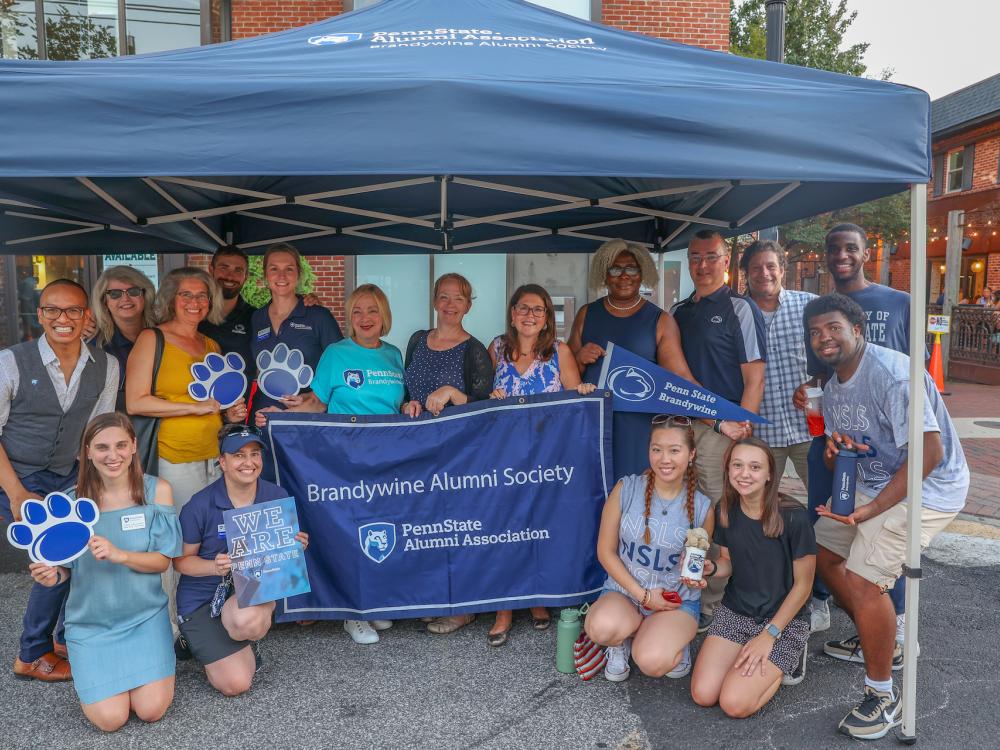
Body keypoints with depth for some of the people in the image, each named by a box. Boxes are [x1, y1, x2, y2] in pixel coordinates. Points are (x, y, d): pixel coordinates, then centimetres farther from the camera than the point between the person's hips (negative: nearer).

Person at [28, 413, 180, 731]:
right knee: (111, 718, -9)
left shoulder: (156, 490, -10)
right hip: (91, 621, 0)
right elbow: (68, 566, 1)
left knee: (151, 710, -10)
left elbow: (162, 560, -9)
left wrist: (118, 555, -26)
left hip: (144, 615, 0)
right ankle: (91, 671, 23)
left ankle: (145, 665, 22)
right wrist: (54, 575, -23)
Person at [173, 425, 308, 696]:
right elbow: (181, 559, -5)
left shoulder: (277, 497, -7)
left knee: (248, 620, -37)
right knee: (236, 684, -11)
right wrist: (214, 567, -25)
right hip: (203, 598, -1)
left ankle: (249, 642, 3)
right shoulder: (200, 505, -15)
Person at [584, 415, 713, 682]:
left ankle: (674, 641, 9)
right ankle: (623, 641, 4)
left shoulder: (702, 507, -6)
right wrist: (643, 596, -10)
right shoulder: (625, 489, -9)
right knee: (601, 628, -34)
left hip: (677, 600, 0)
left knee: (652, 662, -28)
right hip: (624, 590, 0)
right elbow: (606, 552, -4)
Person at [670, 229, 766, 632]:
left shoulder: (740, 309, -2)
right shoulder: (679, 311, 17)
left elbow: (755, 377, -7)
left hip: (720, 430, -6)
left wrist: (739, 432, -14)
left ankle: (708, 604, 11)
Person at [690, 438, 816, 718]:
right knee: (702, 694, -9)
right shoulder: (725, 511, -5)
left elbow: (803, 585, -12)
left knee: (735, 704, -17)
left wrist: (769, 635, -13)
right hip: (734, 612, 5)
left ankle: (788, 660, 9)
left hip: (784, 619, -5)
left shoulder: (793, 517, -21)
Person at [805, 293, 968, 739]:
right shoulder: (832, 389, 6)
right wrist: (834, 451, -12)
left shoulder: (891, 373, -24)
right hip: (875, 481, 10)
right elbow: (841, 461, 14)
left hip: (927, 487, -10)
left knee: (862, 580, -18)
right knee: (822, 549, 13)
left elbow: (930, 451, -29)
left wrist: (872, 509, -31)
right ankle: (878, 642, 34)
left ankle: (883, 698, 2)